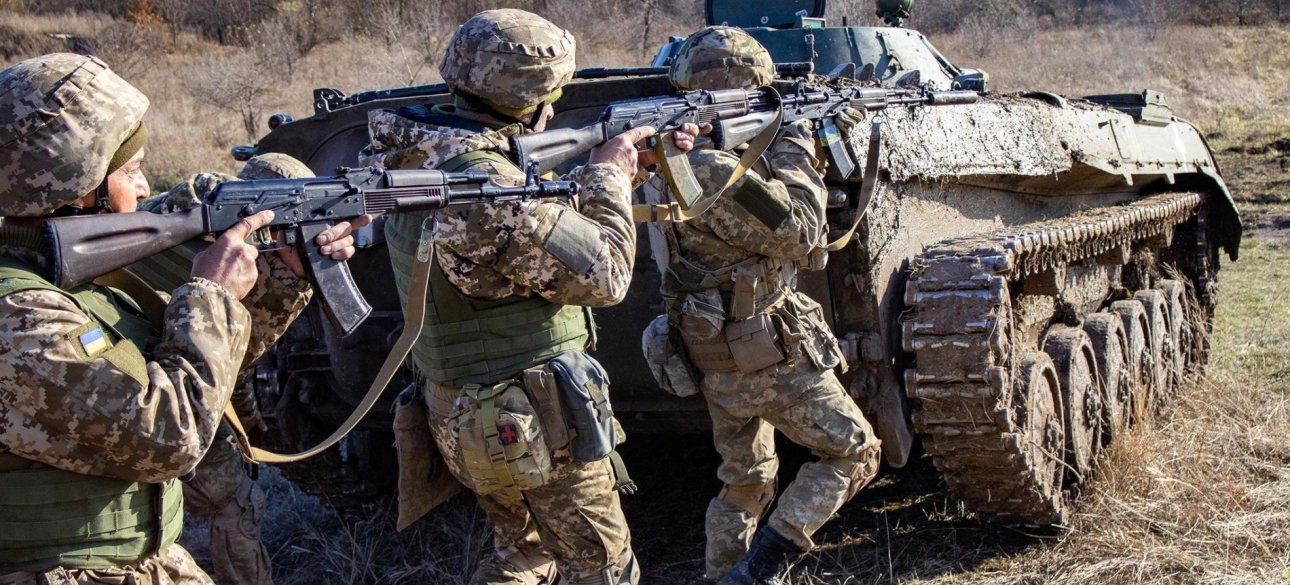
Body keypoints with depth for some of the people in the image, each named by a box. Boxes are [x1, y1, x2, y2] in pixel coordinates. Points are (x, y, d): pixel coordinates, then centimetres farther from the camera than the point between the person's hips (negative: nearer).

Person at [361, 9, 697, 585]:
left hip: (460, 417, 9)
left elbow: (552, 212, 13)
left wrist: (637, 159, 10)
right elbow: (603, 275, -21)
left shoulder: (424, 157, 2)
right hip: (531, 424, -9)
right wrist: (608, 176, -7)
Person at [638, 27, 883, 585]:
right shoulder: (719, 173, -25)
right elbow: (800, 234, -18)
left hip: (715, 358, 9)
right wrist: (797, 150, -7)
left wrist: (791, 155, 8)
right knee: (854, 453, 5)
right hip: (770, 355, -9)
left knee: (745, 481, 21)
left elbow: (760, 202, 16)